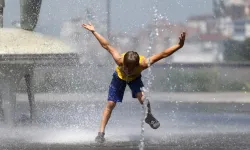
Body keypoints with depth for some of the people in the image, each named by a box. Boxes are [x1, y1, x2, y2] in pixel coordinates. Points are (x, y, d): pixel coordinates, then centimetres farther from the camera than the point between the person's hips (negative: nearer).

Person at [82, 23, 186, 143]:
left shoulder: (144, 63, -43)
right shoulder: (119, 60, -41)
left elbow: (163, 54, -40)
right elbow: (107, 46, -29)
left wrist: (179, 45, -47)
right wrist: (94, 32, -27)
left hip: (135, 79, 0)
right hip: (119, 77, 0)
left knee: (142, 97, -26)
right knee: (110, 104, -4)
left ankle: (149, 117, 4)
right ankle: (101, 132, 6)